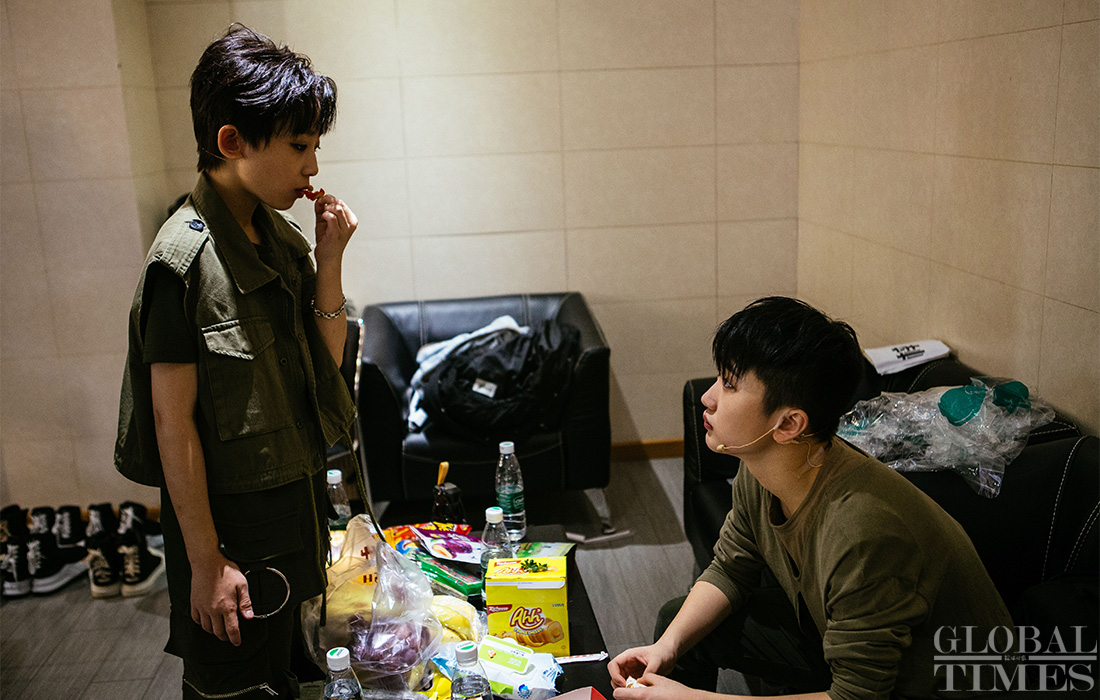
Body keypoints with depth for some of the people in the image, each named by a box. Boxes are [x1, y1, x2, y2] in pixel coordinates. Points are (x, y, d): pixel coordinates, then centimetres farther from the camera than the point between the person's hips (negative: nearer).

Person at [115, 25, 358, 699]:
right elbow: (174, 421, -20)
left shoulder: (280, 236, 1)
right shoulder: (185, 259, -22)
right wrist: (206, 561, -16)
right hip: (231, 521, -7)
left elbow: (326, 362, 4)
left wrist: (329, 259, -10)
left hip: (295, 499, 7)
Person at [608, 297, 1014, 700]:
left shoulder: (861, 532, -37)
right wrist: (667, 646, -13)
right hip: (830, 635, 7)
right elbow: (729, 571, 4)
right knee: (677, 620, 6)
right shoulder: (758, 473, -13)